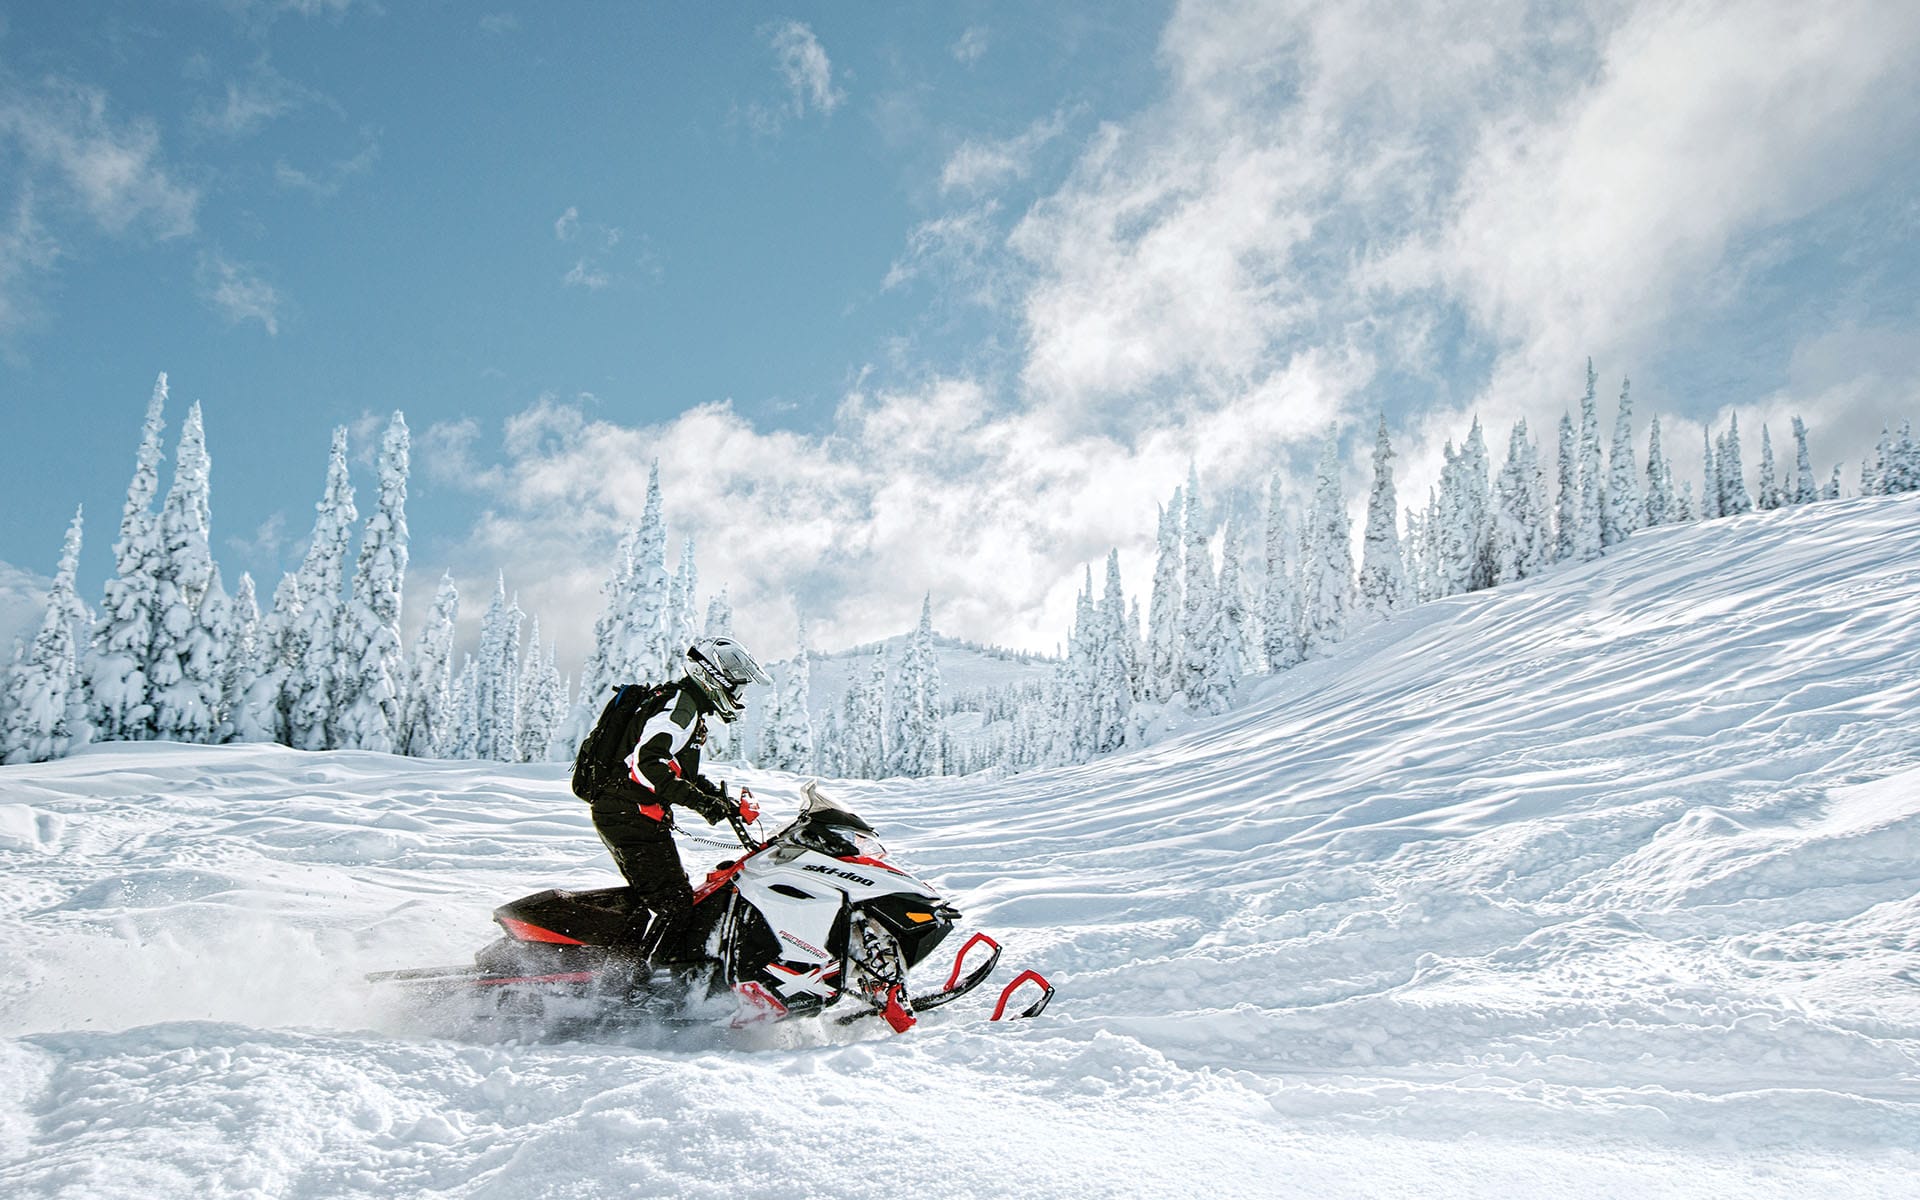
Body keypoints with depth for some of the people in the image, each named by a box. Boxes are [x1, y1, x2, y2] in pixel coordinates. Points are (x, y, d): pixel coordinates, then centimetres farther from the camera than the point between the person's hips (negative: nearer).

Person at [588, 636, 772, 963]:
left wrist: (727, 803, 18)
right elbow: (646, 763, -27)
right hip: (632, 813, -11)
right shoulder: (681, 708, -14)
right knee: (670, 900, -12)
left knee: (652, 896, 16)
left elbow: (682, 772, 27)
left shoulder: (689, 707, 19)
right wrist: (700, 801, -28)